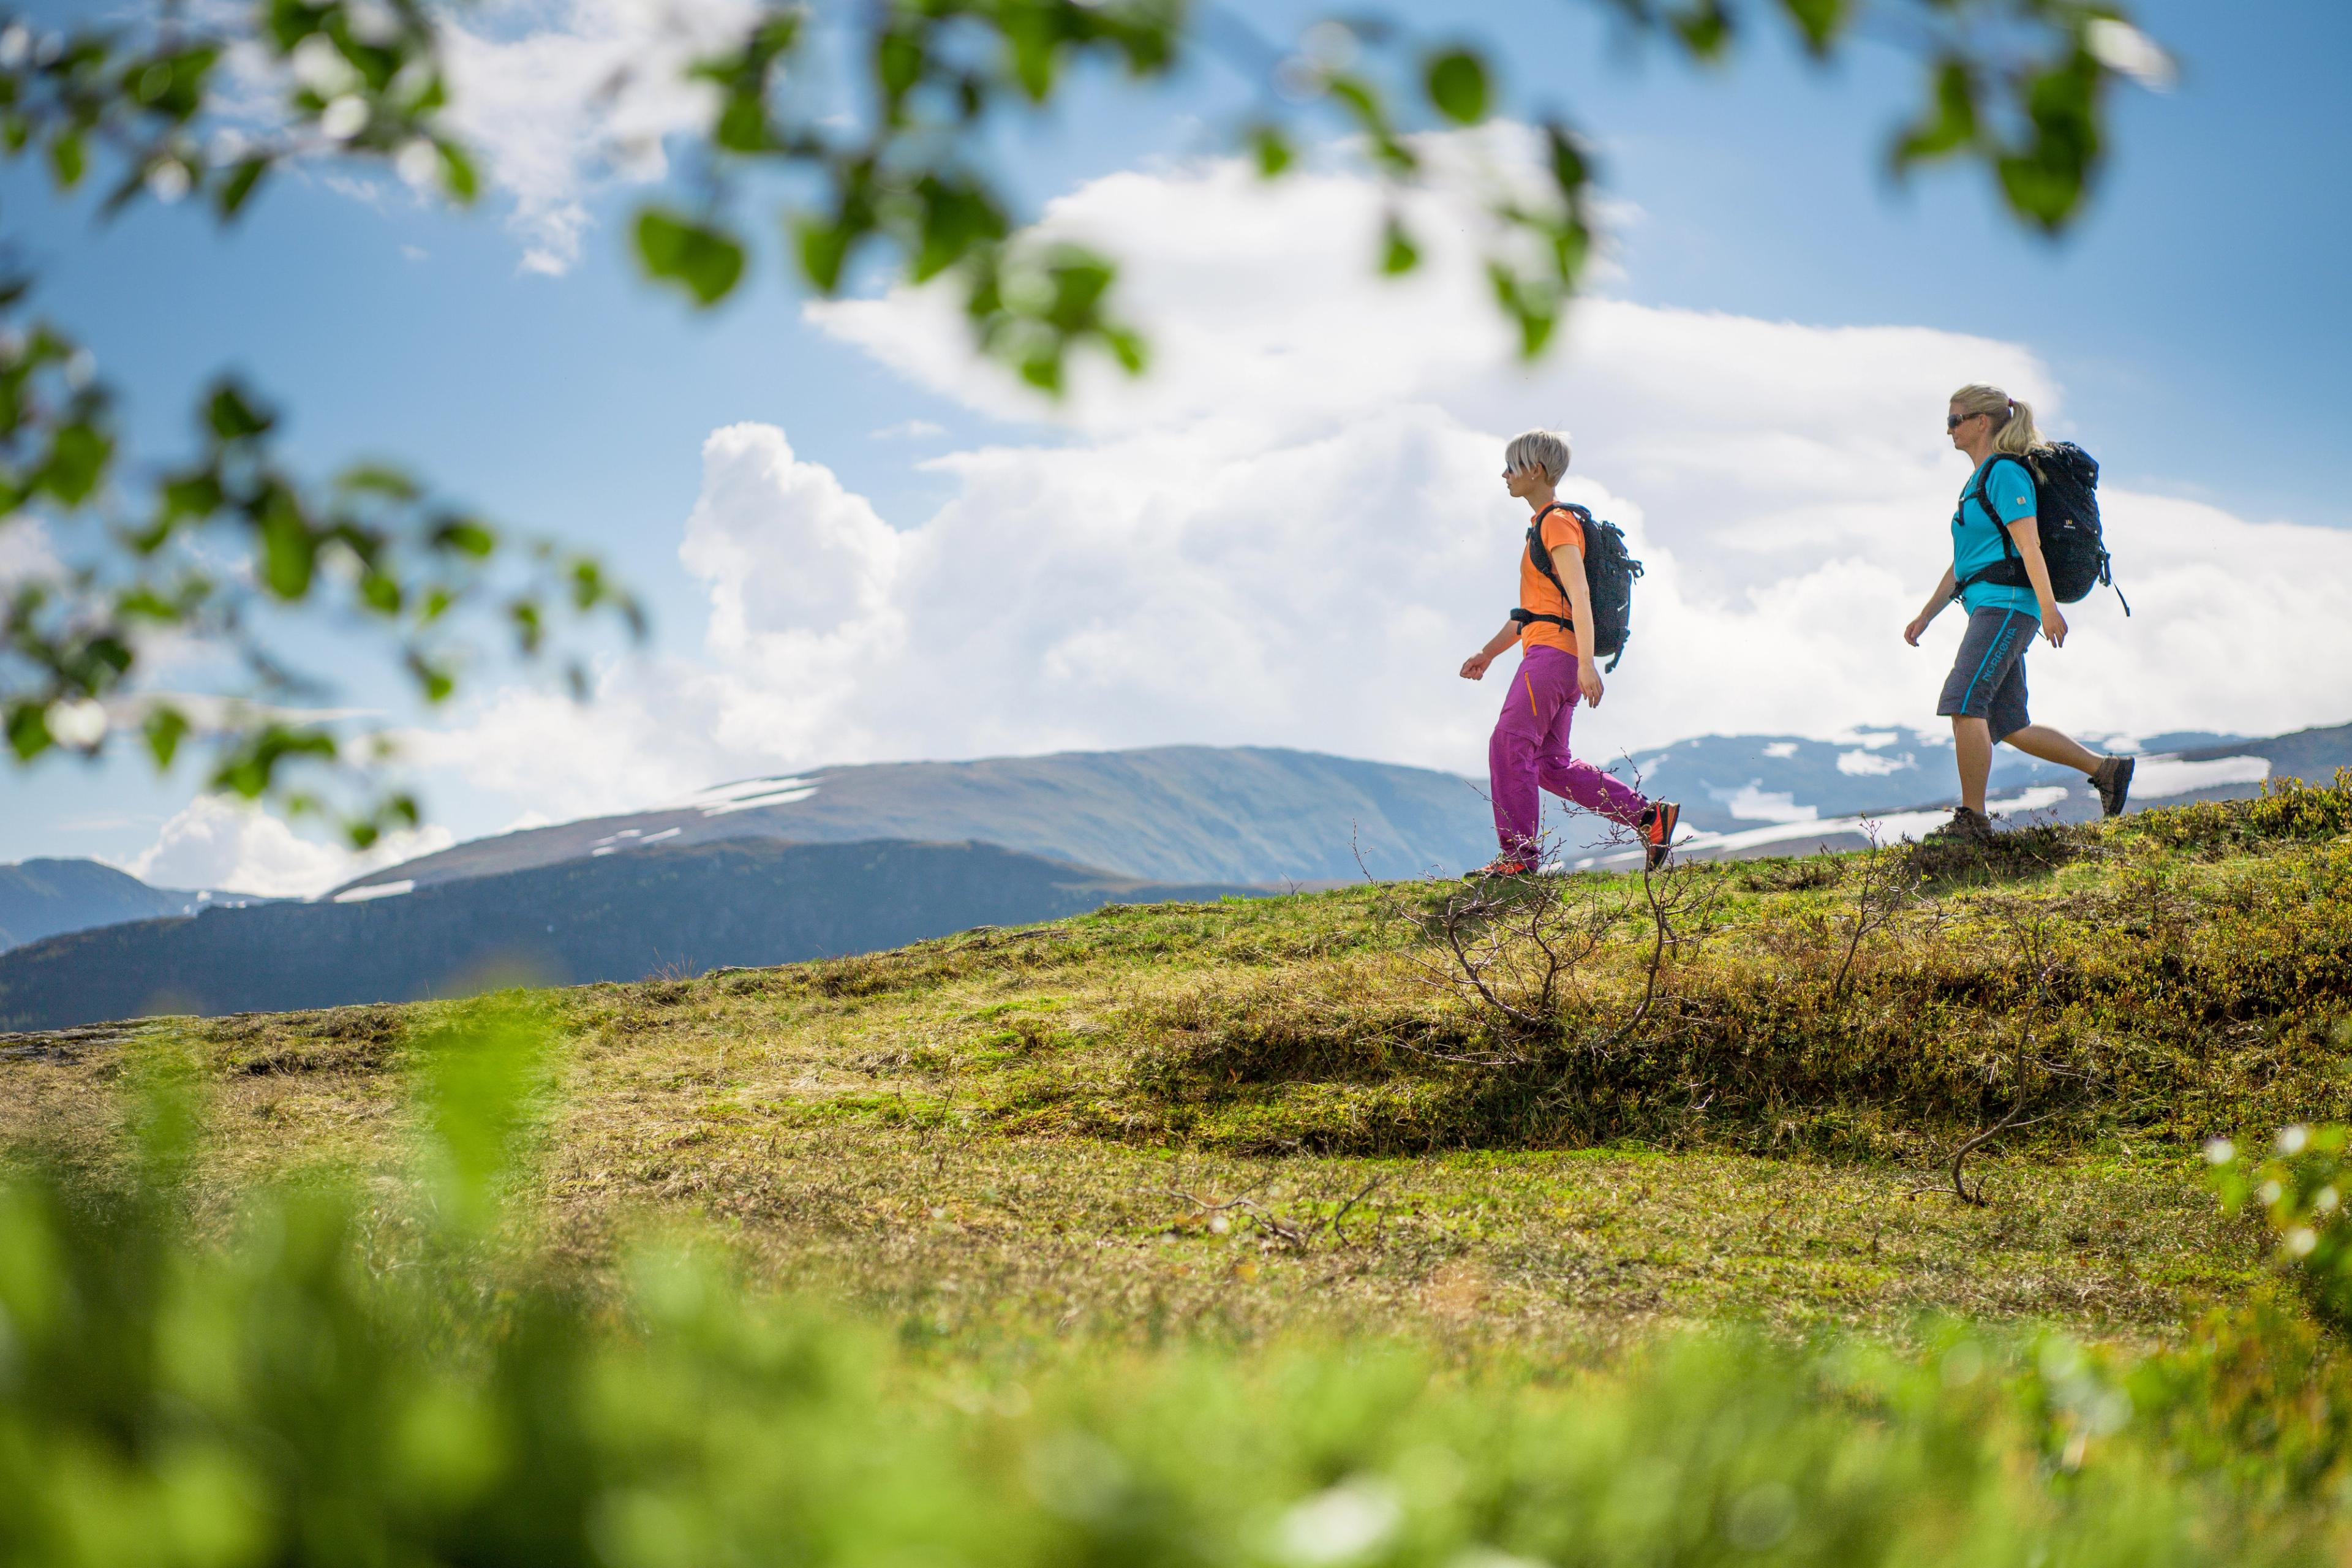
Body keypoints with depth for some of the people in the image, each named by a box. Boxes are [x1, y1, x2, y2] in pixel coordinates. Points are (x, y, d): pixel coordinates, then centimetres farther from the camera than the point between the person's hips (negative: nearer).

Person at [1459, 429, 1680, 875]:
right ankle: (1649, 816, 10)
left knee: (1509, 746, -12)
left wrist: (1587, 663, -26)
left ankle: (1519, 855, -12)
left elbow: (1579, 595, -19)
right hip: (1548, 656, 10)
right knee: (1550, 764, 9)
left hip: (1553, 652, -10)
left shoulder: (1557, 522, -8)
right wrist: (1488, 653, 26)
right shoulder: (1543, 525, 23)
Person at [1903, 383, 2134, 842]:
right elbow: (1961, 563, 26)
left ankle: (1972, 818, -17)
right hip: (1990, 610, 10)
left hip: (2007, 605, -10)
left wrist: (2048, 607, -22)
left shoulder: (2005, 472, -7)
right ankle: (2106, 769, 14)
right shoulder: (1979, 480, 22)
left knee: (1964, 704, -18)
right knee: (2008, 726, 8)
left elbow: (2029, 544, -16)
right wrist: (1925, 615, 21)